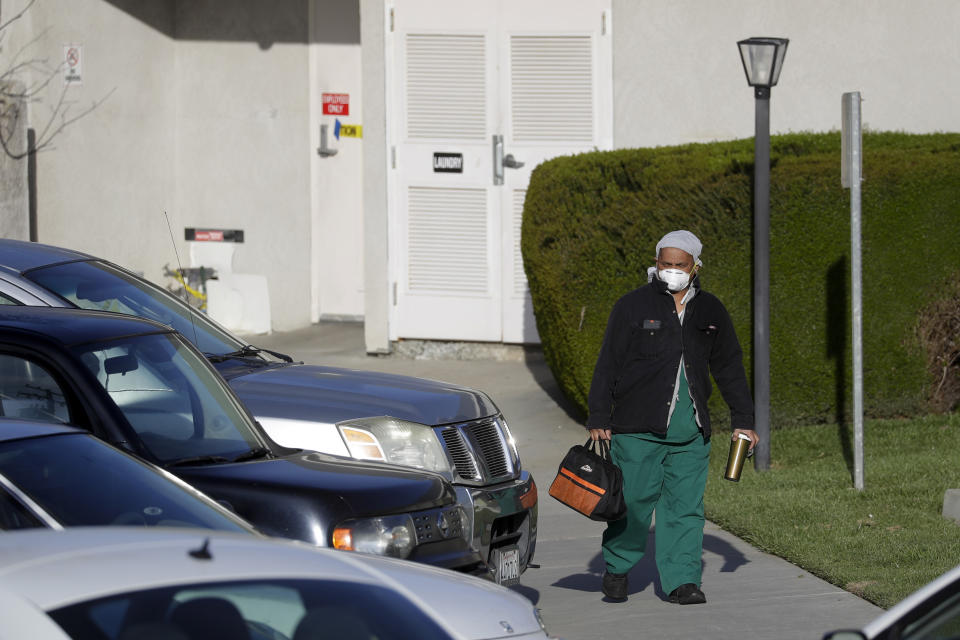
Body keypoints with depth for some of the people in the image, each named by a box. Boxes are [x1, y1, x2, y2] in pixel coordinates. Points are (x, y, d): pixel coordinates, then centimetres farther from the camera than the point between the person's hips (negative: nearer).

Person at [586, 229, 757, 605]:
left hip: (690, 432, 3)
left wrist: (743, 420, 15)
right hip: (638, 429, -3)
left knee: (685, 505, 0)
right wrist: (599, 419, -3)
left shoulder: (710, 312, 12)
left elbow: (730, 367, 19)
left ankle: (681, 580, 3)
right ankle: (617, 569, 16)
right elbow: (607, 366, 2)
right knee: (633, 501, -2)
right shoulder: (632, 307, 1)